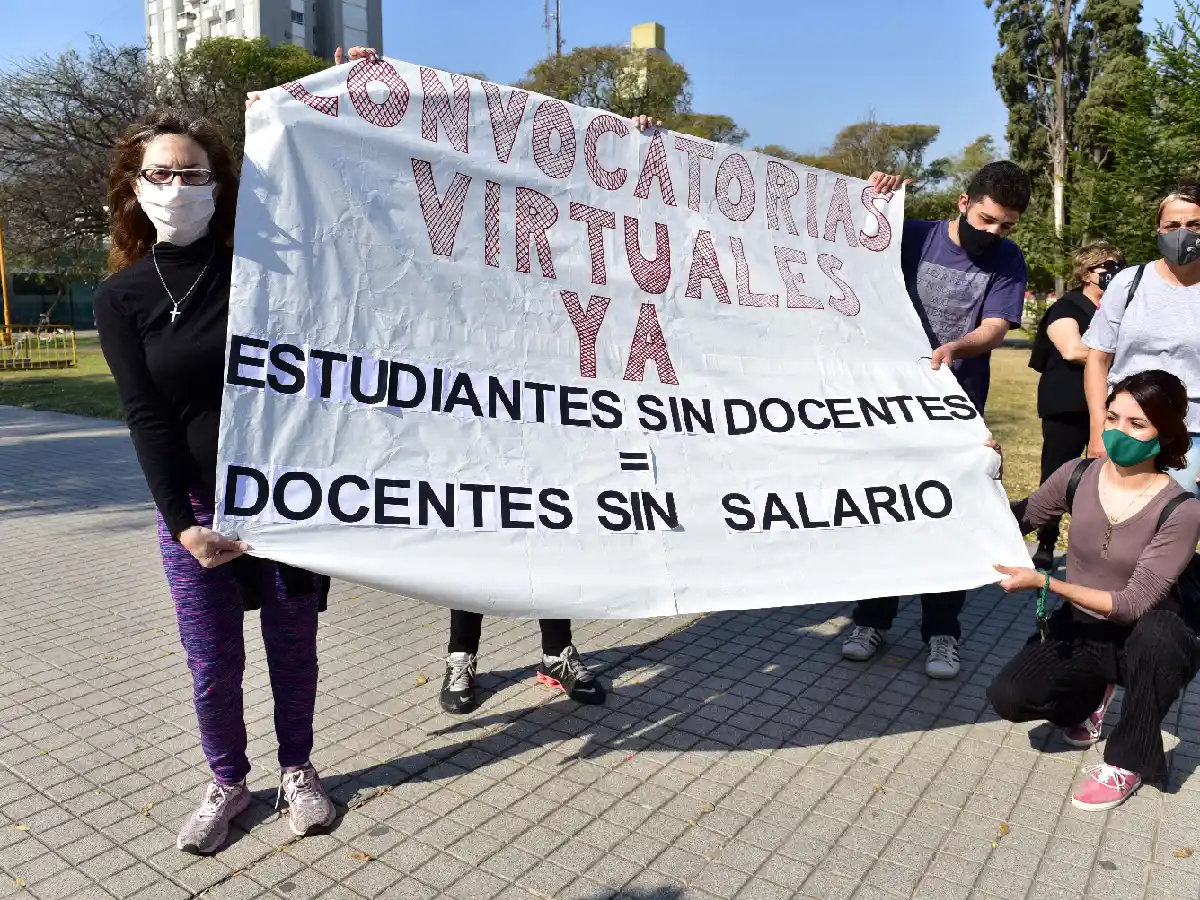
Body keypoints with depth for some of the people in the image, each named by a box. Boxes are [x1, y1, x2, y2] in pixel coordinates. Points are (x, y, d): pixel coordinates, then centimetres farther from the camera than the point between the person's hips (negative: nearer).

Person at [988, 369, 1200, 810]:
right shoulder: (1078, 476, -10)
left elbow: (1134, 604, -26)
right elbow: (1015, 522, 4)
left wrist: (1044, 582, -34)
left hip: (1149, 642, -3)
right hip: (1082, 629, 3)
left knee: (1158, 631, -39)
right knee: (1009, 697, -20)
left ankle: (1127, 761, -14)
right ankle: (1092, 694, 16)